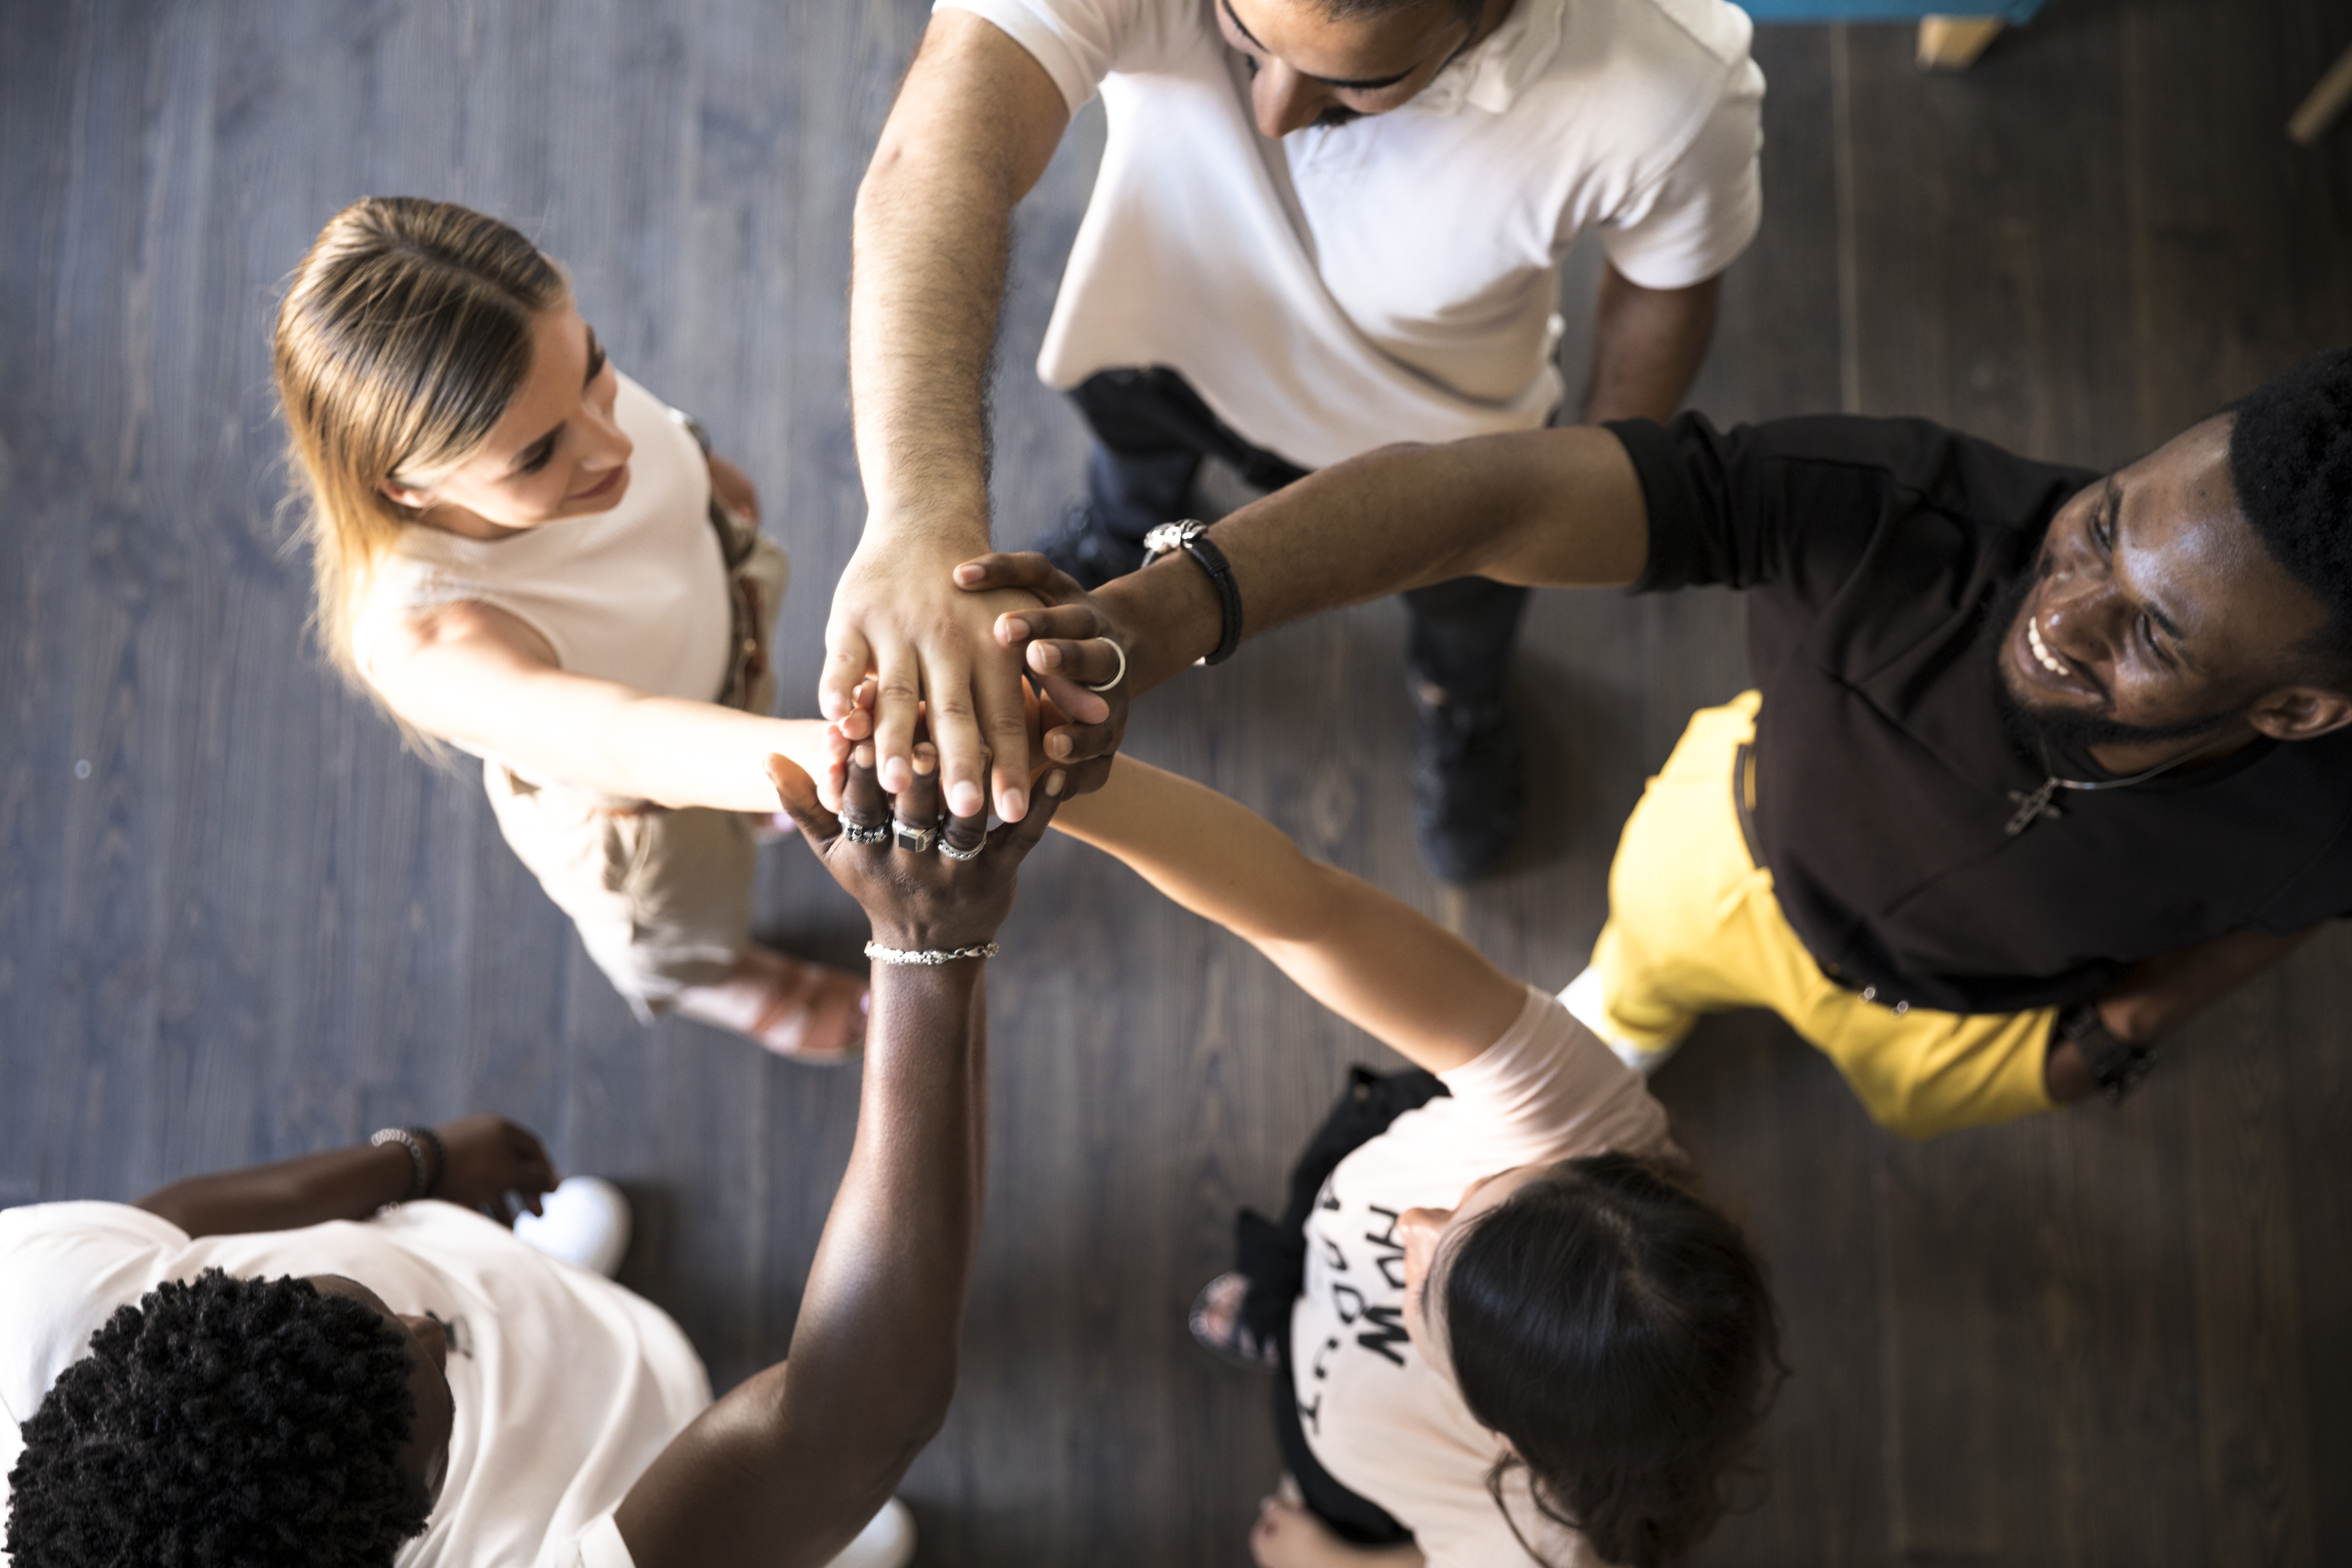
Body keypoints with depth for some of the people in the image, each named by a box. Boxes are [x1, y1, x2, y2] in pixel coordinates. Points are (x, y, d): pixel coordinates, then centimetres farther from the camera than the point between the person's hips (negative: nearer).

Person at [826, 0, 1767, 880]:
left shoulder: (1672, 83, -39)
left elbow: (1665, 287, -17)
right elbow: (931, 168, -59)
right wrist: (921, 522, -76)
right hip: (1162, 321, 1)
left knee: (1463, 597, 28)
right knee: (1132, 450, 33)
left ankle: (1464, 701, 68)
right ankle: (1123, 536, 73)